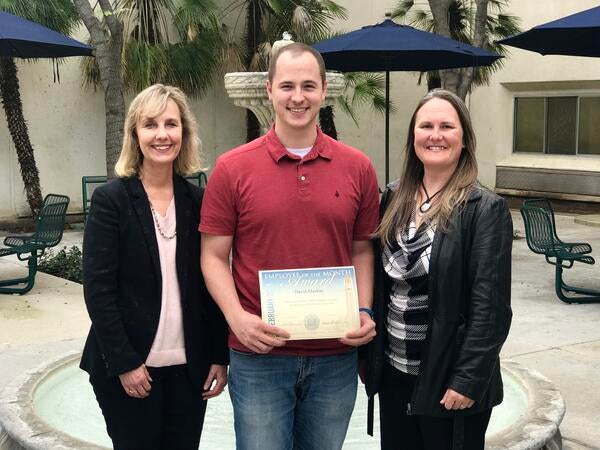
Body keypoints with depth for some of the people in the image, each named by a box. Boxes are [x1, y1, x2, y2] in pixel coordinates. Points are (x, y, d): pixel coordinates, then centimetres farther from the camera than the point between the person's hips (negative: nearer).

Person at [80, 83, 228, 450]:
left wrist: (220, 355, 2)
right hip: (128, 365, -3)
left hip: (189, 365, 3)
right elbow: (98, 288, -9)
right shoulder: (111, 199, -6)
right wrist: (124, 362, -13)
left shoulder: (197, 199, 4)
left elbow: (210, 284, 6)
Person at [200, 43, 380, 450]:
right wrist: (237, 317, -15)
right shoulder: (232, 168, -3)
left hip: (335, 358, 2)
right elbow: (214, 256, -1)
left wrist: (365, 312, -5)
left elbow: (362, 249, 9)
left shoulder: (357, 167, 2)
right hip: (258, 356, -2)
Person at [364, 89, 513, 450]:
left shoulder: (485, 208, -12)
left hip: (448, 380, -5)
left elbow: (490, 307, -14)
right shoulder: (394, 197, 4)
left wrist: (468, 380, -17)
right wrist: (368, 353, 7)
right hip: (393, 372, 5)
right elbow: (378, 281, 9)